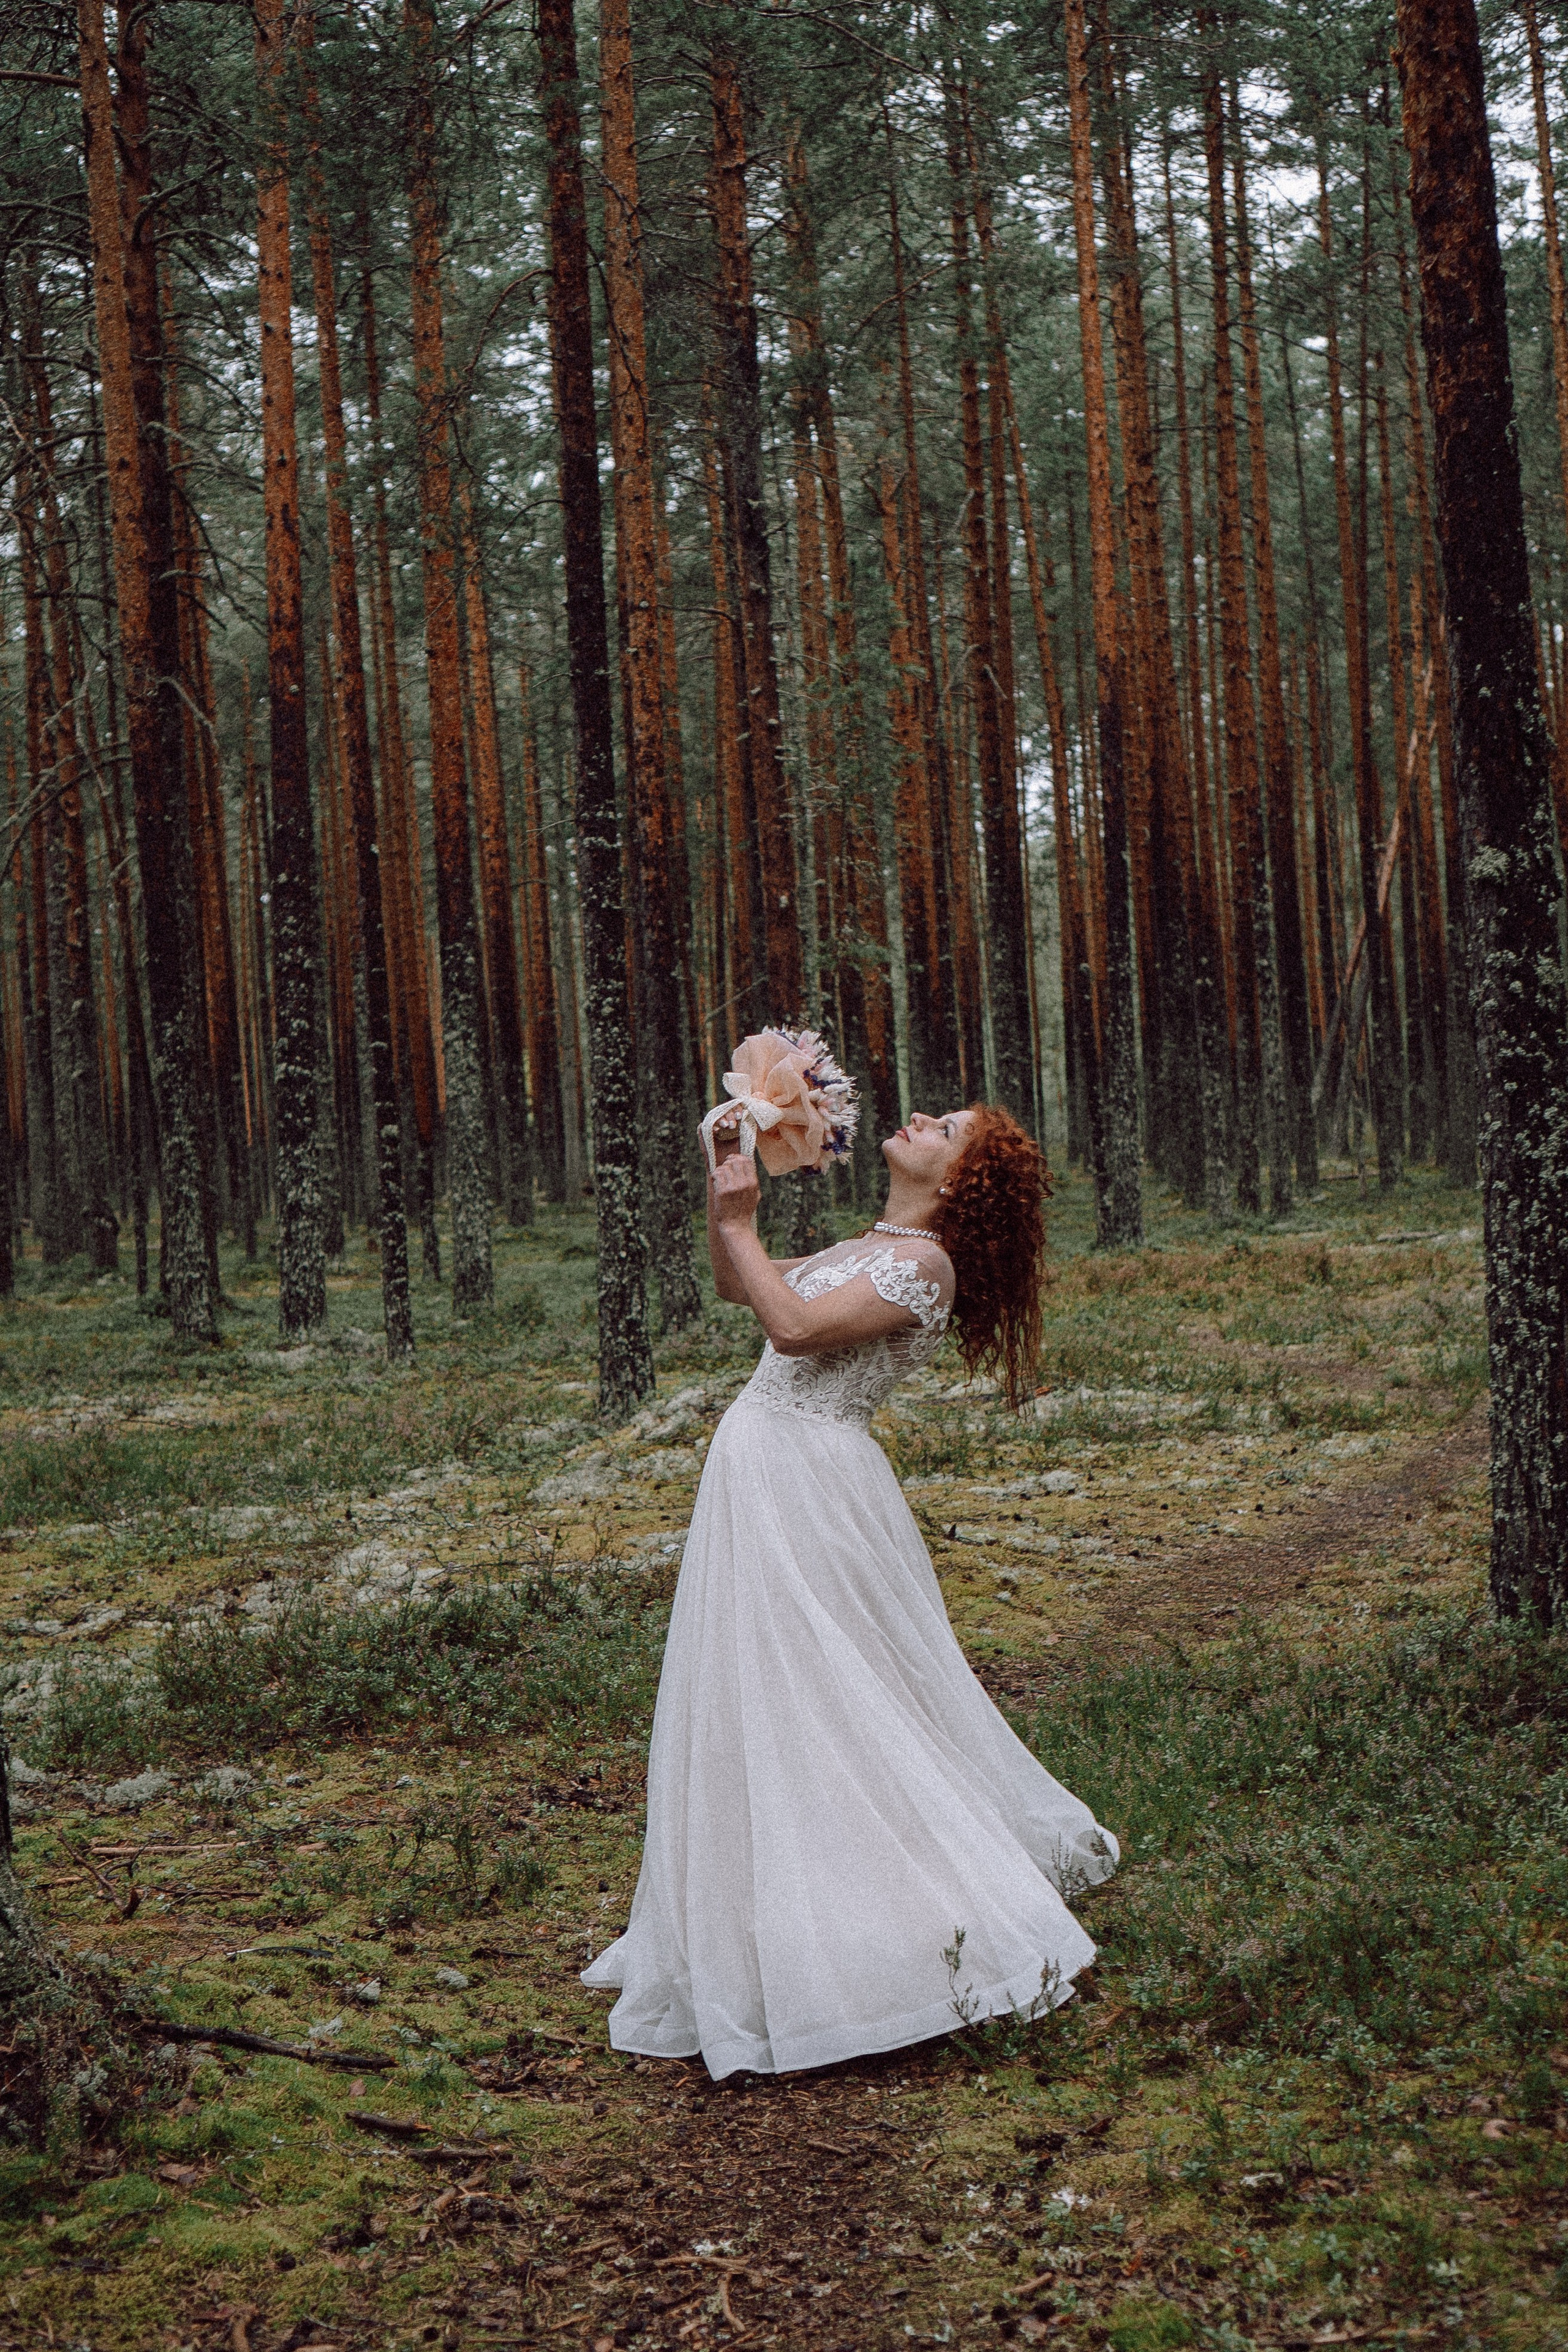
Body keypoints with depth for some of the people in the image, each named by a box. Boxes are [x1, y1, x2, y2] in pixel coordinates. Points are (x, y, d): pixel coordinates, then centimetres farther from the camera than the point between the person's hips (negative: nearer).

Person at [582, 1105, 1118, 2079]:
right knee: (765, 1708, 17)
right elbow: (739, 1286, 23)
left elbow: (795, 1327, -24)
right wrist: (729, 1191, 11)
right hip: (761, 1474, 10)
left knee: (809, 1704, -6)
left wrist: (737, 1223, -15)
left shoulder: (924, 1261, -13)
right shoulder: (869, 1246, 15)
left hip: (807, 1480, -10)